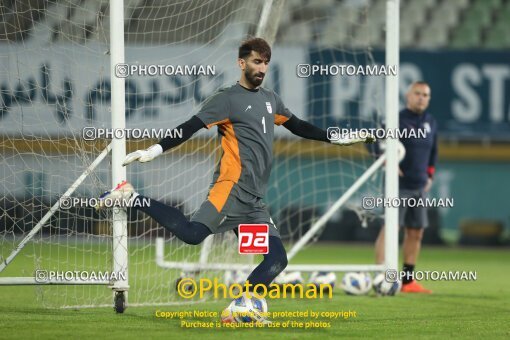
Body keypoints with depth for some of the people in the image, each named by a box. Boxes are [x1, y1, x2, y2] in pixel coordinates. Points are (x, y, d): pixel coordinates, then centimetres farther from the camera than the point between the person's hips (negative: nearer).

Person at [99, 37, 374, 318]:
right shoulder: (227, 99, -1)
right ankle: (132, 197, -17)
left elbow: (298, 127, 33)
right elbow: (190, 128, -8)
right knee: (192, 233, -30)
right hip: (234, 186, -8)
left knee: (277, 259, -2)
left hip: (254, 200, 8)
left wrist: (339, 138, 32)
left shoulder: (270, 99, 21)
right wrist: (154, 150, -20)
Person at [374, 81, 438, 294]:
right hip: (398, 185, -7)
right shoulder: (397, 119, -8)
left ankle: (408, 280, 16)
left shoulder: (431, 123, 13)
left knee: (416, 232, 9)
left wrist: (429, 174, 18)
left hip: (419, 187, 7)